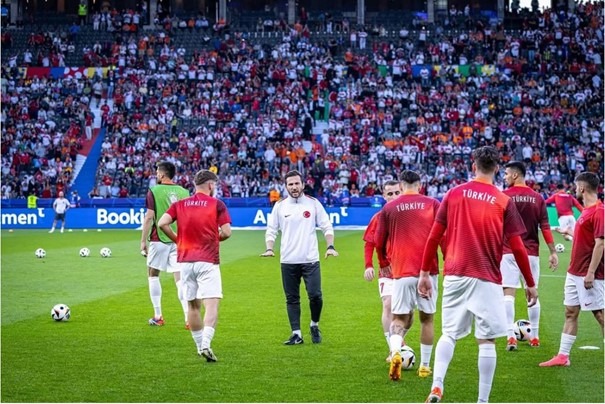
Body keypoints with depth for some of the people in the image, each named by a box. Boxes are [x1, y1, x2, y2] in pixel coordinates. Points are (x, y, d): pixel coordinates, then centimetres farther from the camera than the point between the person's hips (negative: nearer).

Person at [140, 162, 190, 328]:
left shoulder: (154, 191, -6)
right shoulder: (183, 191, 5)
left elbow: (149, 217, -9)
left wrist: (143, 241, -4)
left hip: (159, 240, -3)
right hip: (179, 240, 3)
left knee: (153, 275, 13)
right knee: (180, 278, 2)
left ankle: (158, 317, 13)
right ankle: (188, 317, -7)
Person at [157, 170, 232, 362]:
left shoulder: (180, 204, 7)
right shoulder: (217, 204, -3)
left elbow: (162, 223, -5)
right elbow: (226, 232, -8)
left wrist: (177, 239, 9)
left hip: (185, 261, 4)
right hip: (207, 261, -4)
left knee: (193, 305, 14)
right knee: (211, 304, -9)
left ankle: (200, 345, 21)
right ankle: (206, 344, -25)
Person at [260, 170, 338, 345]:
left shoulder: (313, 203, 2)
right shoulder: (280, 206, 5)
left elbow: (326, 227, 5)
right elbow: (271, 230, 9)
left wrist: (330, 246, -8)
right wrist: (269, 249, -7)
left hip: (310, 260, -1)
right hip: (288, 261, 1)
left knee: (315, 296, -9)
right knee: (292, 299, 5)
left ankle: (314, 325, 17)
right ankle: (296, 334, 13)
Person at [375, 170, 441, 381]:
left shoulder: (389, 208, 4)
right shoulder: (433, 204, 2)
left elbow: (379, 242, 7)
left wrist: (384, 263, 24)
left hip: (401, 271, 0)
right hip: (428, 271, 0)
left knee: (399, 318, 5)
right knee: (426, 318, 13)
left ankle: (395, 352, -24)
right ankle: (425, 365, 18)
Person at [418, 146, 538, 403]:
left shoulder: (454, 194, 5)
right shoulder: (503, 201, -1)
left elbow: (434, 237, 4)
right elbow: (517, 247, 0)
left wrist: (424, 272, 12)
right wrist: (530, 284, 9)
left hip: (455, 275, 2)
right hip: (487, 279, -2)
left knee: (449, 334, 12)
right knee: (487, 340, 4)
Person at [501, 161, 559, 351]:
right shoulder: (537, 198, 3)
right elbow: (545, 227, 1)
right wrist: (553, 252, 5)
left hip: (509, 252, -3)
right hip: (531, 253, 3)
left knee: (509, 294, -3)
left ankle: (510, 337, -11)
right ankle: (534, 337, 18)